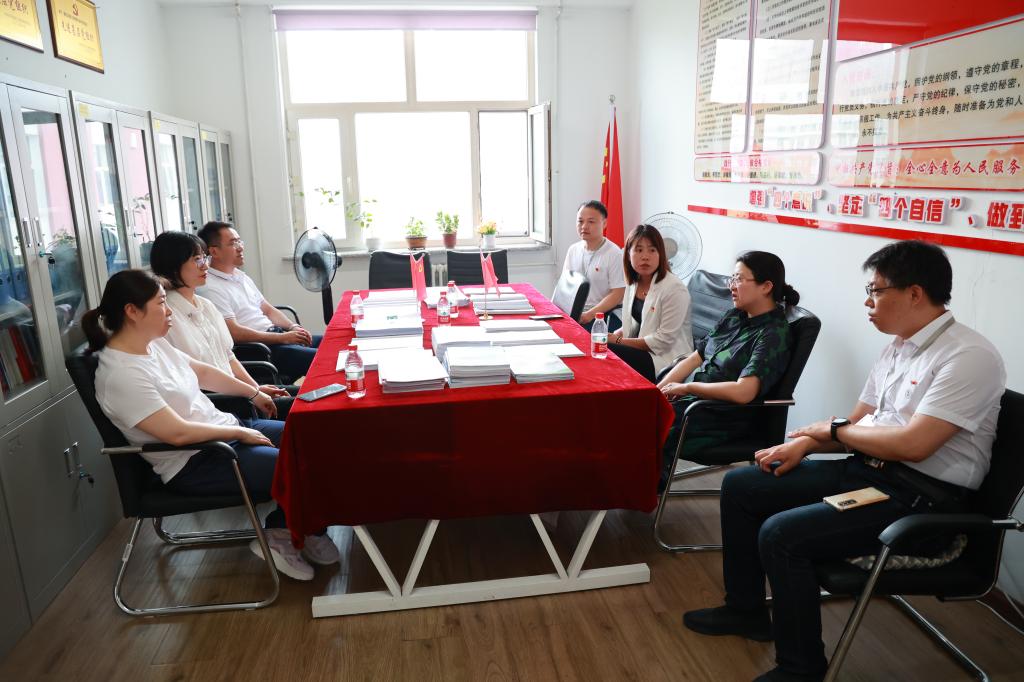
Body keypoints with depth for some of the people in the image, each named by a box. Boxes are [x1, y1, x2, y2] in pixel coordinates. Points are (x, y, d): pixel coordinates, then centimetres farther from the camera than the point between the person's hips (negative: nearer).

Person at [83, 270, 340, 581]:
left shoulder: (153, 343, 3)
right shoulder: (121, 375, -24)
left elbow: (203, 371, 18)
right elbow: (178, 433, -26)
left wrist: (253, 393, 21)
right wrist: (240, 433, -18)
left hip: (224, 428, 9)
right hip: (194, 464, -9)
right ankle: (280, 535, 11)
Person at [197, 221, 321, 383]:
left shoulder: (241, 276, 19)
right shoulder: (210, 288, -10)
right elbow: (234, 333, -17)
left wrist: (293, 327, 2)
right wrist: (283, 338, -18)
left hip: (278, 335, 9)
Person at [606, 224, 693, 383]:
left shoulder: (674, 289, -17)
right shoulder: (633, 283, 8)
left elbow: (664, 340, -18)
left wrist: (618, 341, -16)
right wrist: (613, 336, -4)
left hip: (665, 360, -7)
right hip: (640, 351, 7)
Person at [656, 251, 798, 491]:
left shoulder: (773, 335, -14)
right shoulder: (734, 316, 10)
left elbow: (743, 392, -25)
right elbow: (695, 358, 11)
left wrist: (687, 387, -15)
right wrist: (657, 390, -1)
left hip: (723, 417, -7)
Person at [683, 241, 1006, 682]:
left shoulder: (969, 357, -17)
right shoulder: (897, 348, 9)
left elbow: (912, 444, -26)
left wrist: (834, 429, -12)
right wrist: (802, 444, -1)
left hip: (920, 500, -9)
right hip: (865, 470, 9)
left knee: (781, 534, -26)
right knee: (740, 485, 6)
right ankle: (746, 609, 23)